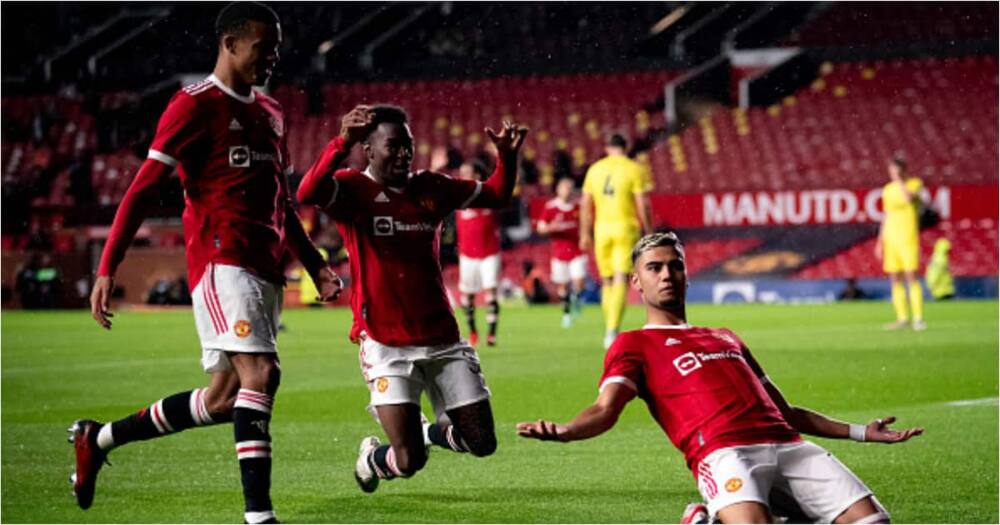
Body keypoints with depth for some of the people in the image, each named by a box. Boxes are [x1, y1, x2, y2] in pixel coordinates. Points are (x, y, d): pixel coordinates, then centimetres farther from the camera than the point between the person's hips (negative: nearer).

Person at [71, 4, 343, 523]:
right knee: (259, 373, -21)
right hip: (222, 261, -8)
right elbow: (142, 189, -9)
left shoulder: (270, 114, 20)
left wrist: (315, 264, 21)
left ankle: (97, 438, 26)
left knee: (223, 400, 8)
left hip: (264, 270, 8)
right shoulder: (195, 106, -5)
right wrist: (107, 268, -15)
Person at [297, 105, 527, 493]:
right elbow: (307, 194, -28)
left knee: (482, 443, 3)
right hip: (385, 343, -5)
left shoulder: (431, 188, 10)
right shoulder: (352, 189, -6)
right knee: (408, 461, -11)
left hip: (441, 338, 5)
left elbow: (497, 196, 20)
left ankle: (429, 431, 35)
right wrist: (342, 143, -41)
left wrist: (507, 156, 0)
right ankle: (372, 457, 25)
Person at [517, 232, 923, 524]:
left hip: (788, 445, 7)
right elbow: (606, 409, -1)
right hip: (724, 451, -6)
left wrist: (860, 432, 31)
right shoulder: (633, 345, 17)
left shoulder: (725, 338, 36)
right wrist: (563, 432, -24)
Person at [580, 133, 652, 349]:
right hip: (626, 228, -3)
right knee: (621, 282, -8)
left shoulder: (595, 169, 9)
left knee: (607, 282, 14)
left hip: (602, 228, 3)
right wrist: (648, 232, 0)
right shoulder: (634, 169, -2)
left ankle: (609, 332, 16)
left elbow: (585, 205, 9)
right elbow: (642, 204, -7)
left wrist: (585, 234, 15)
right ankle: (612, 331, -22)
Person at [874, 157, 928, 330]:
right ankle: (903, 318, 8)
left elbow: (909, 198, -23)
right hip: (890, 238, 5)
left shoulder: (915, 183, -1)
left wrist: (899, 179, -15)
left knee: (911, 276, -13)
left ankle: (918, 318, -12)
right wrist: (880, 242, 13)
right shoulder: (888, 189, 14)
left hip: (908, 237, -5)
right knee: (895, 279, 3)